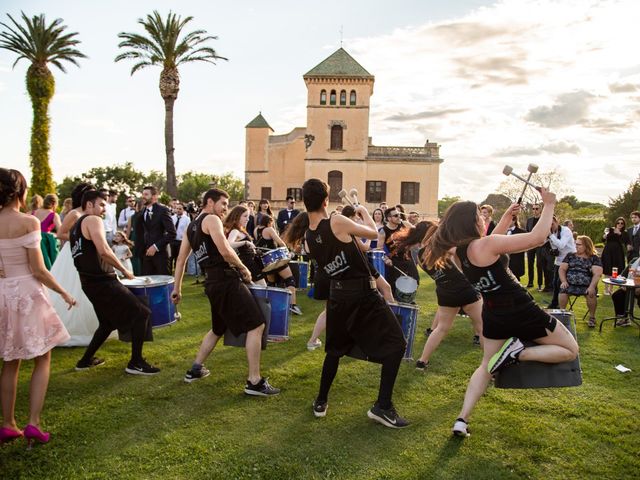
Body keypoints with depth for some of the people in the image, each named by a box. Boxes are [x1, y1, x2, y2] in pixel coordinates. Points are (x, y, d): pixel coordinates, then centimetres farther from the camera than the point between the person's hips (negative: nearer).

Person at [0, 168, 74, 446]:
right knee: (42, 360, 8)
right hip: (27, 294, -5)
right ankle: (33, 423, 2)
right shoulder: (28, 222, -14)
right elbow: (38, 270, -14)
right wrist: (64, 293, -4)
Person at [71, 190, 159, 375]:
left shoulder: (76, 226, 19)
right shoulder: (93, 220, -11)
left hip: (90, 281, 10)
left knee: (108, 322, 26)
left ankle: (86, 360, 31)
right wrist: (124, 270, -14)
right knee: (141, 313, -6)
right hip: (102, 281, -10)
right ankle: (135, 363, -3)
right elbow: (103, 251, -24)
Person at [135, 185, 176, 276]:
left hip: (160, 253, -5)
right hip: (146, 253, 6)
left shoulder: (162, 210, -8)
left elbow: (172, 233, -14)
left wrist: (156, 247, -16)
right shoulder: (143, 211, 11)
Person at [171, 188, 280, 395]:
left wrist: (177, 288, 25)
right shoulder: (212, 219, -8)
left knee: (218, 329, 27)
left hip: (213, 282, 9)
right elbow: (225, 251, -21)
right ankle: (254, 382, -7)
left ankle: (195, 369, 33)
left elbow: (181, 259, 20)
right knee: (256, 325, -7)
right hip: (226, 280, -9)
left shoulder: (191, 226, 18)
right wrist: (244, 268, -6)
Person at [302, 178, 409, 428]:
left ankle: (320, 402, 31)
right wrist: (364, 211, 14)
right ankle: (383, 406, 5)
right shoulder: (337, 222, -18)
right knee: (396, 344, 6)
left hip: (337, 295, 6)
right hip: (363, 294, -6)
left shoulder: (308, 238, 1)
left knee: (335, 349, 24)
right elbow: (373, 233, -4)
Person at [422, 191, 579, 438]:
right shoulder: (486, 244, -24)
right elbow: (537, 238, -21)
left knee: (487, 365, 23)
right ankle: (516, 352, -7)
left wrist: (507, 217, 19)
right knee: (570, 350, 13)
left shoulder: (459, 250, 0)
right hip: (522, 312, -7)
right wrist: (549, 204, -11)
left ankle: (462, 420, 10)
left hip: (493, 315, 7)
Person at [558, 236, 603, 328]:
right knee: (563, 290, -30)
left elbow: (597, 273, -6)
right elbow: (561, 269, 10)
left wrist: (592, 286, -21)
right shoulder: (570, 256, 14)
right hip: (570, 284, 2)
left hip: (587, 285, -2)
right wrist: (563, 281, -8)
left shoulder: (594, 258, 5)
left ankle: (592, 317, -9)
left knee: (591, 294, -32)